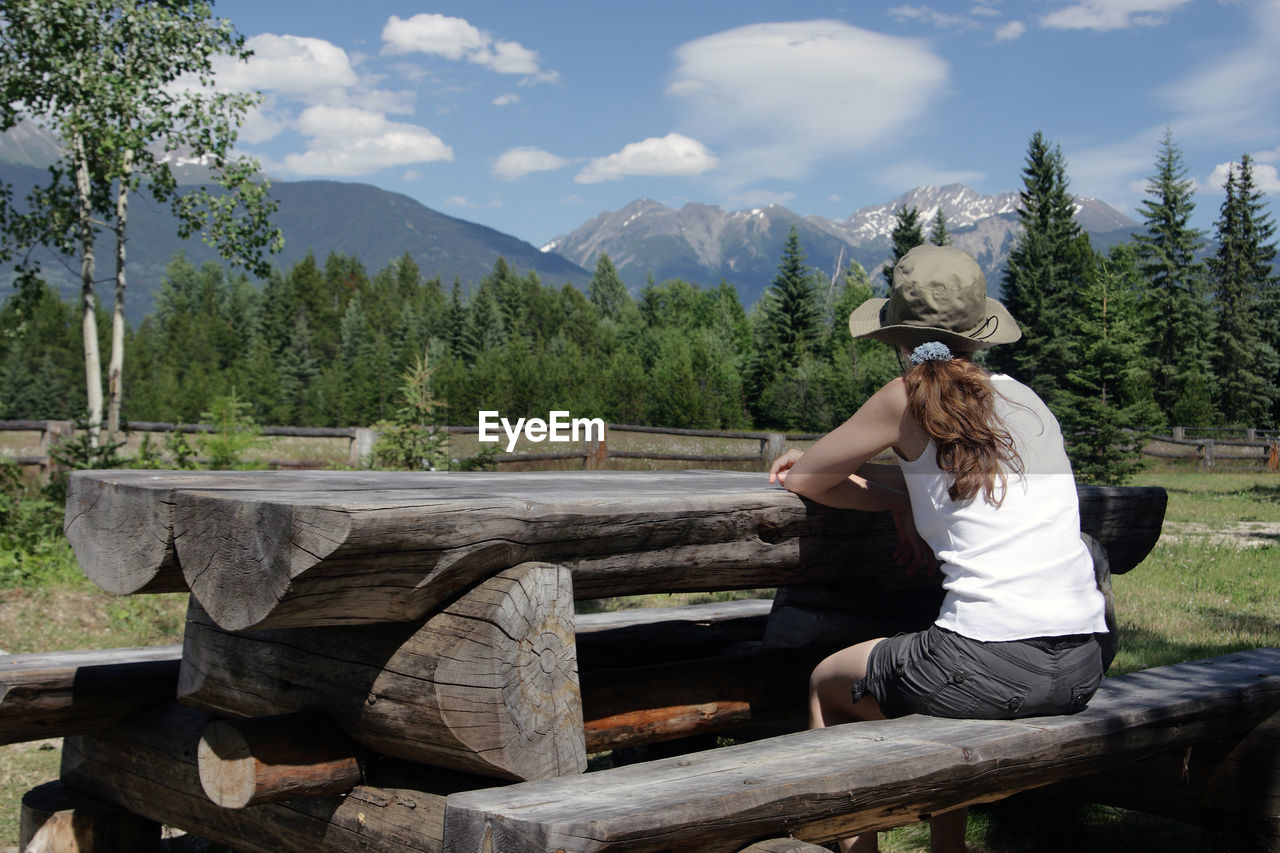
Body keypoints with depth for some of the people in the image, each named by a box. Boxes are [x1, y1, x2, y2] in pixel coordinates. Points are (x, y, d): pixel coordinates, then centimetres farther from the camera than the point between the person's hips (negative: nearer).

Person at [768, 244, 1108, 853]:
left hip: (992, 669, -6)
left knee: (828, 683, 21)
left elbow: (803, 479, 7)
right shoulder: (1026, 399, 14)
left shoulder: (912, 398, -2)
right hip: (1081, 668, 7)